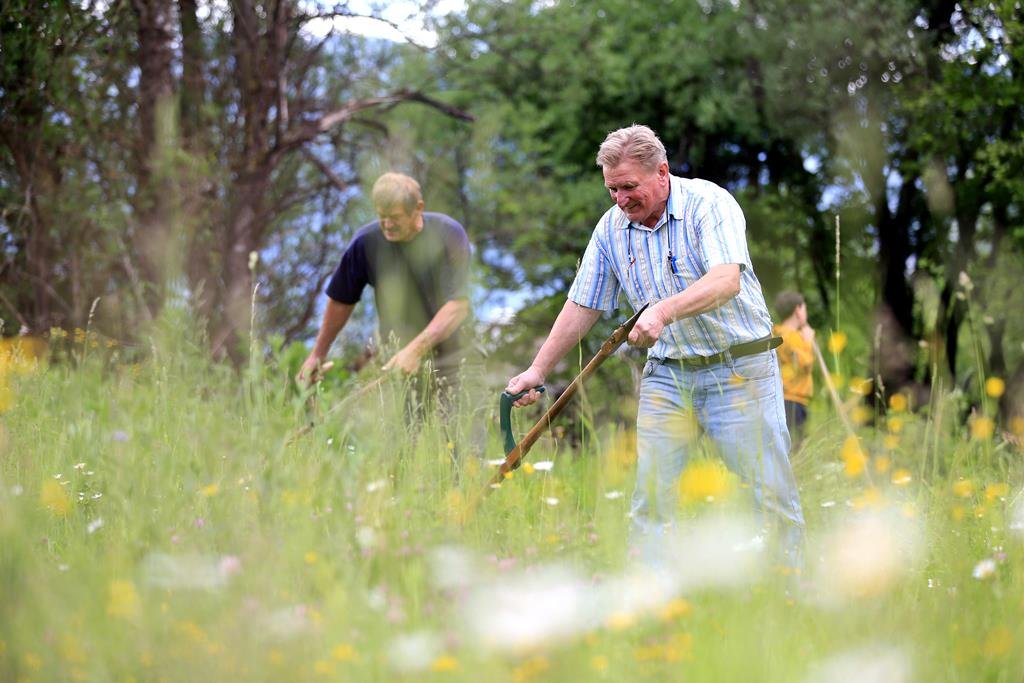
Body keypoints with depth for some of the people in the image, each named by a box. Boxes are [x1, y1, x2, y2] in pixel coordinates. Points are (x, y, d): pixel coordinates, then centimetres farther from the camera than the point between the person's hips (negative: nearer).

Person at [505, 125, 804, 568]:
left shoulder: (709, 204, -14)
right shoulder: (611, 227, 3)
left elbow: (726, 281, -29)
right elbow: (583, 306, 10)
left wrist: (664, 311, -42)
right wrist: (538, 370, 7)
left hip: (738, 369, -5)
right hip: (666, 376, 5)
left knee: (772, 493, -4)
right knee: (650, 494, -1)